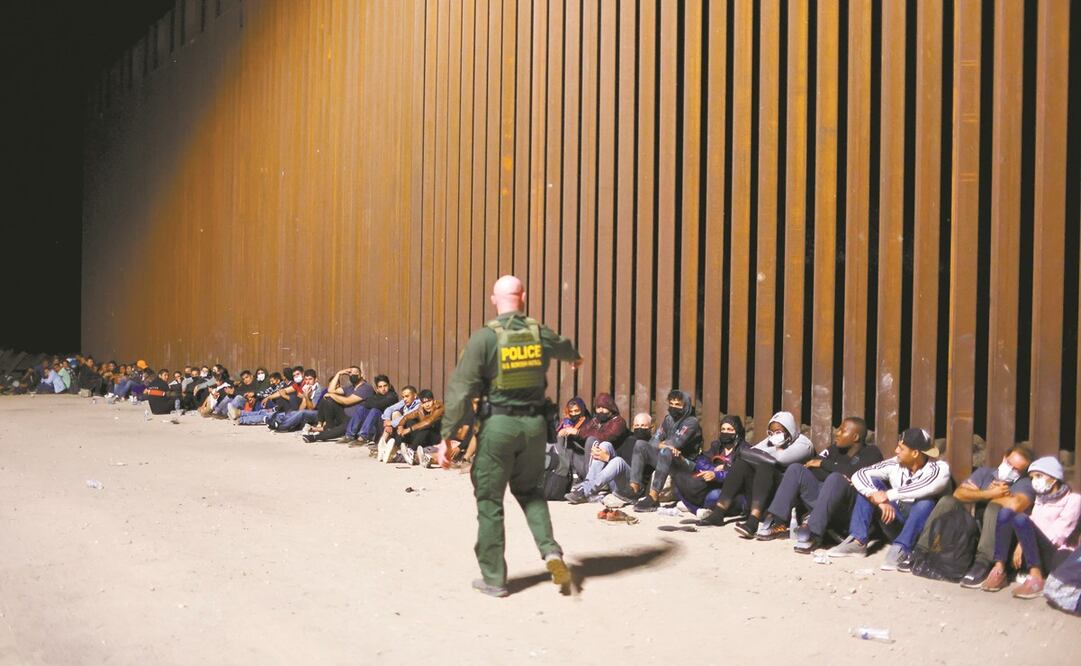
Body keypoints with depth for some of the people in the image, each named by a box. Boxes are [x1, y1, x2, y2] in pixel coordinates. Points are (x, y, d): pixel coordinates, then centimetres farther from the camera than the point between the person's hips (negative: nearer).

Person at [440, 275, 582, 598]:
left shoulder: (484, 337, -11)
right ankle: (550, 550, 6)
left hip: (498, 425, -4)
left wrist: (447, 435, -8)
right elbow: (564, 347, 28)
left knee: (489, 500, 8)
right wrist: (574, 357, 52)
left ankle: (494, 578, 15)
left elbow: (461, 389, -13)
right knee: (529, 490, 24)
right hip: (535, 423, 4)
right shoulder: (540, 334, 3)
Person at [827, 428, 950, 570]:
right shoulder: (894, 465, -5)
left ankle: (900, 550, -38)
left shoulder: (939, 469, -18)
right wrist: (878, 499, -29)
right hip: (896, 521, 5)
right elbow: (858, 475, -13)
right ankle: (858, 542, -19)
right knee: (871, 483, -12)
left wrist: (889, 495, -35)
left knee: (926, 502, -35)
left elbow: (923, 488, -40)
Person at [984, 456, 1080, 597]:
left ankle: (1036, 577, -36)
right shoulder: (1039, 498, 22)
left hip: (1057, 556, -6)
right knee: (1006, 512, -15)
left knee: (1021, 518, -28)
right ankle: (999, 571, -24)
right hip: (1036, 552, 6)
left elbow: (1059, 534, -11)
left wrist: (1022, 546, -16)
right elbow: (1032, 528, 9)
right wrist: (1020, 546, -11)